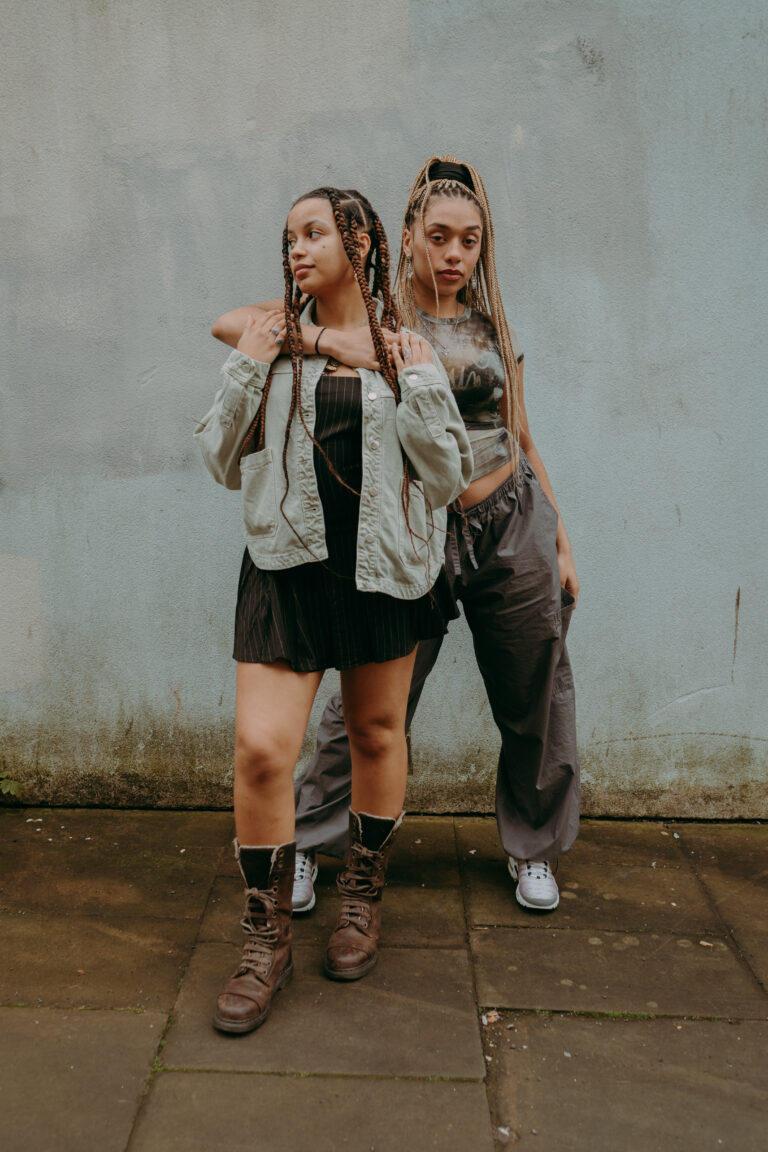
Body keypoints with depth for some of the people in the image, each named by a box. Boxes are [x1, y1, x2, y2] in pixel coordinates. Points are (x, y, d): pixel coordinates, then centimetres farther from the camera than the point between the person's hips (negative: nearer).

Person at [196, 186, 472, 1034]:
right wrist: (245, 373, -6)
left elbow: (449, 477, 1)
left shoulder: (408, 351, 4)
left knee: (377, 732, 13)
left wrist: (419, 385, -9)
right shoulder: (273, 343, 6)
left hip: (385, 563, 0)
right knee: (260, 747, -10)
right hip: (288, 563, 0)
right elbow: (222, 464, 5)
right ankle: (266, 938, 9)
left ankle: (362, 896, 36)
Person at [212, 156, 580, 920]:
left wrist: (561, 540, 12)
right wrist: (328, 340, -30)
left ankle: (533, 847, 34)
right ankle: (306, 843, 27)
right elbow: (230, 325, -14)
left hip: (513, 527, 4)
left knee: (535, 701, 11)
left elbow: (520, 439, 14)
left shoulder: (491, 327, 8)